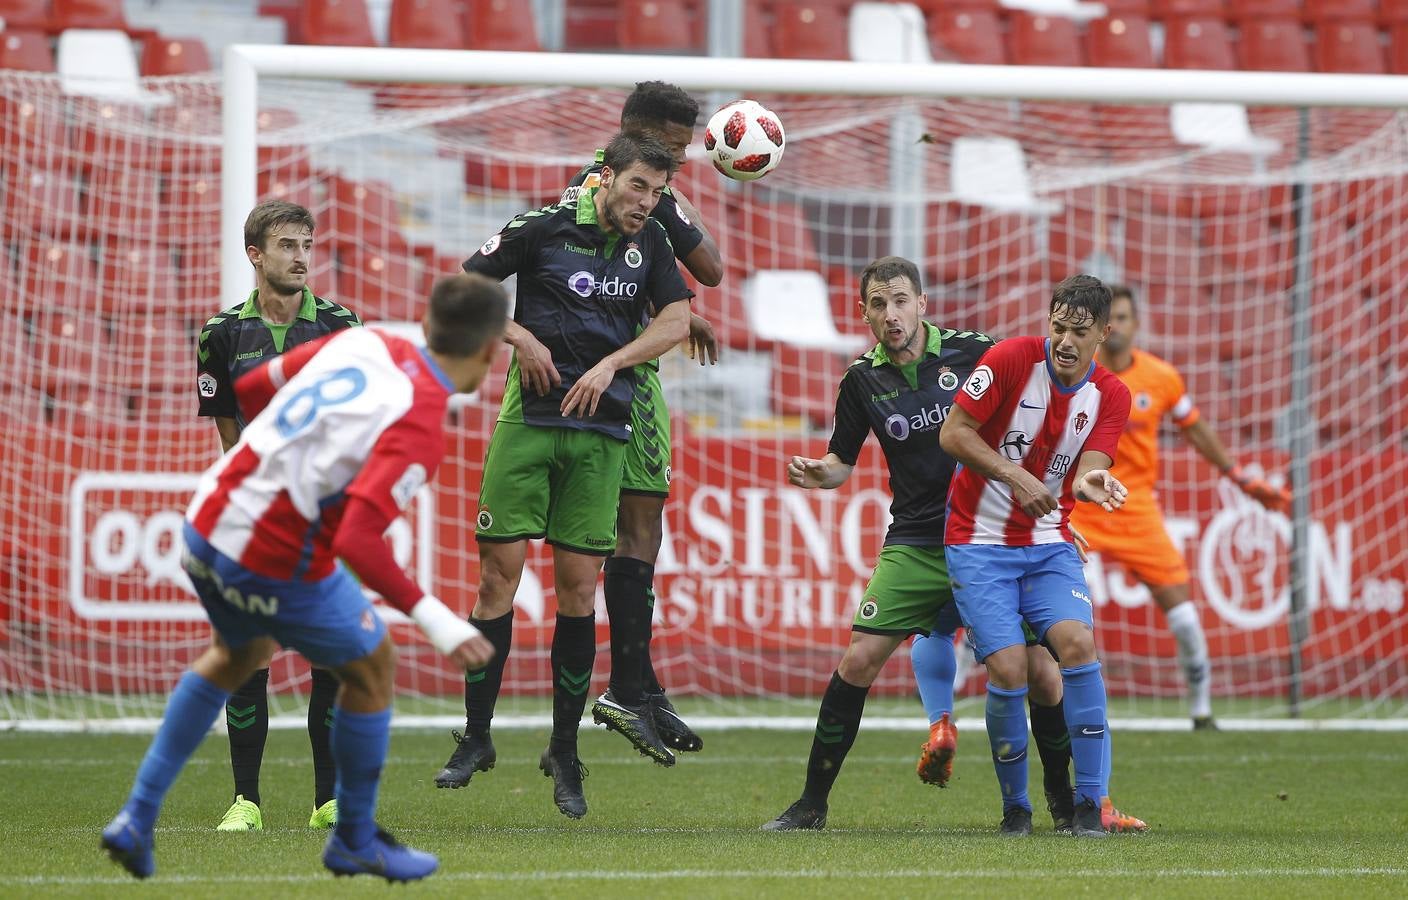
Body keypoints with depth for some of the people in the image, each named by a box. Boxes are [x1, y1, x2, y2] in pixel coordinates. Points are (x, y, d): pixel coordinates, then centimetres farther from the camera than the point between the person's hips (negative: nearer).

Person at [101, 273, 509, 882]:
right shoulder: (419, 426, -20)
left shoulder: (364, 344, 1)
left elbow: (247, 390, 12)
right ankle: (354, 841, 29)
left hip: (206, 522, 8)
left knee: (238, 655, 33)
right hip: (277, 568, -8)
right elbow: (358, 540, -30)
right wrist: (430, 616, -27)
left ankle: (137, 816, 28)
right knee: (371, 667, 15)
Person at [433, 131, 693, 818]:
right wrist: (520, 336, -9)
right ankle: (475, 740, 4)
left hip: (600, 431, 3)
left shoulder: (649, 243, 9)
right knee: (499, 574, -5)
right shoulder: (545, 228, -2)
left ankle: (564, 752, 8)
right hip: (527, 420, -3)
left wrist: (611, 363, -7)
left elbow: (677, 320, 6)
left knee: (578, 587, 0)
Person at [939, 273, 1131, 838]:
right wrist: (1017, 476, -20)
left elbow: (1089, 469, -12)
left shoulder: (1110, 395, -1)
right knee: (1008, 667, -18)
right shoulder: (1012, 359, -11)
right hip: (979, 544, -3)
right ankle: (1015, 807, 4)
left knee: (1076, 642, -23)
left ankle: (1088, 802, -15)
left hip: (1049, 545, 3)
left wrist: (1091, 483, -36)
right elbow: (952, 433, -11)